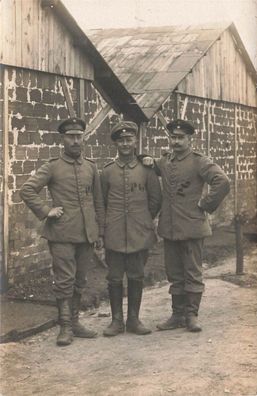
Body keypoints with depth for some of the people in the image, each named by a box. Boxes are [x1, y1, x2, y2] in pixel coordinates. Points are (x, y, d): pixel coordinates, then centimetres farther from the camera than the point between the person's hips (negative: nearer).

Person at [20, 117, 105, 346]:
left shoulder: (91, 167, 11)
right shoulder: (52, 167, -1)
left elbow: (98, 202, 13)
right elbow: (27, 190, -5)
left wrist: (100, 232, 11)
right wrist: (46, 211, -11)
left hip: (87, 234, 4)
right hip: (62, 234, -4)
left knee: (79, 281, 12)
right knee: (64, 281, -3)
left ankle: (74, 321, 22)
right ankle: (66, 327, 6)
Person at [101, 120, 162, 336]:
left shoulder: (146, 169, 3)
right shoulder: (107, 171, 4)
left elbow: (155, 199, 9)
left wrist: (143, 220, 10)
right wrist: (109, 222, 9)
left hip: (140, 235, 0)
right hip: (114, 235, 0)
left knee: (136, 277, 7)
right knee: (114, 278, 3)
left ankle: (133, 319, 17)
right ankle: (117, 320, 13)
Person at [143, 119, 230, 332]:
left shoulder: (199, 161, -7)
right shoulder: (165, 161, 12)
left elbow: (222, 182, -18)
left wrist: (205, 204, -13)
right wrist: (147, 162, 10)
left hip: (192, 227, -6)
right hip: (169, 228, 6)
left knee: (193, 274, 2)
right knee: (174, 275, 11)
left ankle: (192, 315, 10)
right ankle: (177, 315, 20)